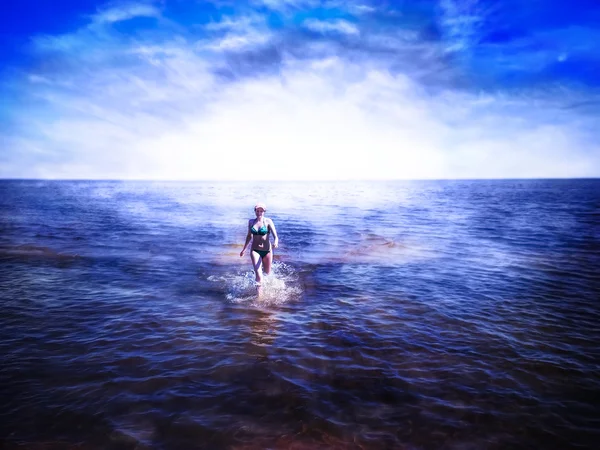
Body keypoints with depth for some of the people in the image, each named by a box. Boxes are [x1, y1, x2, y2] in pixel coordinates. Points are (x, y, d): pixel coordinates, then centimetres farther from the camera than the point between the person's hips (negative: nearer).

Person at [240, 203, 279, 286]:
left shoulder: (268, 221, -9)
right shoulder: (251, 222, 1)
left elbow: (275, 236, -18)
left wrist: (276, 242, -41)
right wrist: (244, 249, 21)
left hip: (267, 250, -1)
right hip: (255, 250, 1)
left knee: (267, 272, 21)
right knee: (259, 275, -14)